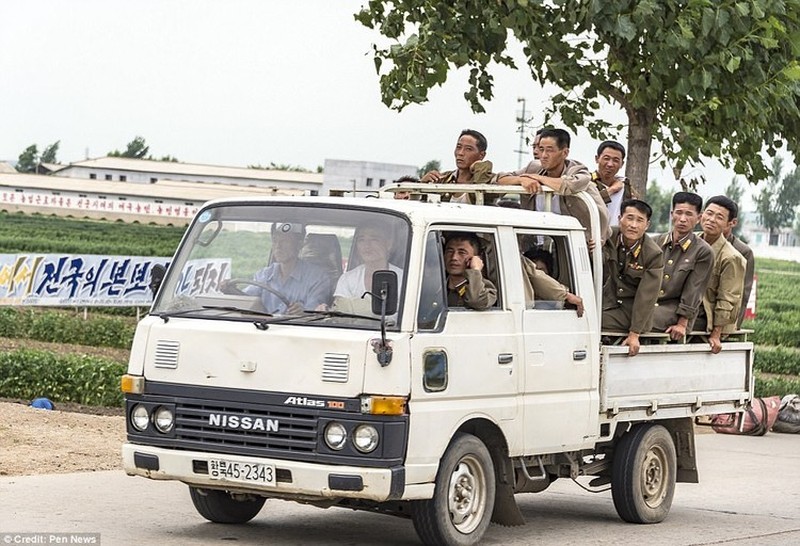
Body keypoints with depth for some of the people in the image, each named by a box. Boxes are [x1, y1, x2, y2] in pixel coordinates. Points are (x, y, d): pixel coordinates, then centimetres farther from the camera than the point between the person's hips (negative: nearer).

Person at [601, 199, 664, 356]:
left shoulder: (654, 254, -16)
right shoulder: (609, 238, -5)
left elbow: (646, 297, -15)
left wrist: (634, 334, -18)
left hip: (634, 311, -5)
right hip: (609, 301, 5)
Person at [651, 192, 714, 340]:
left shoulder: (703, 252, 1)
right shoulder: (656, 242, 13)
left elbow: (693, 291, -4)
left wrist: (682, 324, -10)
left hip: (676, 309, -4)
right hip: (648, 304, 4)